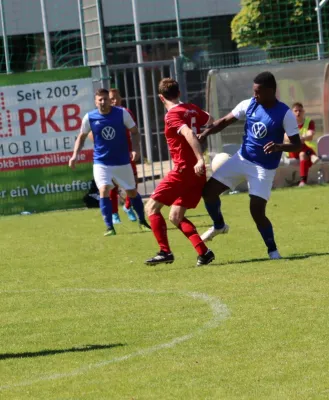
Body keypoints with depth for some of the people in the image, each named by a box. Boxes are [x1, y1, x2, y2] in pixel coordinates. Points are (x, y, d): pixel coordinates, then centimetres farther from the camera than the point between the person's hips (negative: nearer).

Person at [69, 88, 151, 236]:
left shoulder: (122, 113, -11)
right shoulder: (89, 117, -9)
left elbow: (134, 132, -1)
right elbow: (82, 136, 7)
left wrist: (136, 148, -17)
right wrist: (75, 154, -5)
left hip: (122, 162, 1)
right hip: (101, 163, -1)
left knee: (132, 192, 10)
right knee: (104, 191, -19)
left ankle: (142, 221, 30)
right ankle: (109, 227, -12)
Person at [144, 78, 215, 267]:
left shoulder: (172, 115, -12)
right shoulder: (193, 109, 10)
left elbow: (189, 134, -27)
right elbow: (212, 122, 26)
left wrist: (200, 159, -34)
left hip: (183, 170, -8)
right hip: (197, 173, 8)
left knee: (152, 207, 0)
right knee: (176, 216, 14)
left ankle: (165, 252, -9)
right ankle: (204, 252, 2)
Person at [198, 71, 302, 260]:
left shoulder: (285, 114, -18)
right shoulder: (249, 104, -5)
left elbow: (297, 145, -16)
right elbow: (225, 121, 5)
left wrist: (279, 146, -37)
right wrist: (205, 134, -11)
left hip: (264, 168, -5)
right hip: (242, 159, 5)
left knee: (257, 211, -14)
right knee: (209, 190, -1)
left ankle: (273, 250, 8)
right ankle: (218, 225, 28)